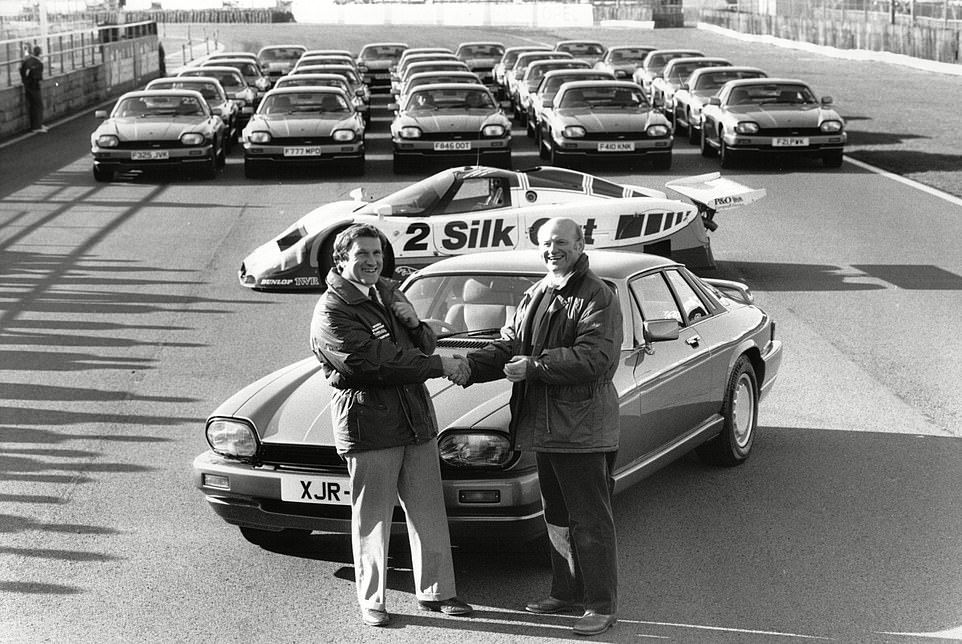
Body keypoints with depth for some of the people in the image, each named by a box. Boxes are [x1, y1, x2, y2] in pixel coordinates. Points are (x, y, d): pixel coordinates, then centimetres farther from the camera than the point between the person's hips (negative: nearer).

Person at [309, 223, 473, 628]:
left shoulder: (390, 295, 17)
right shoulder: (332, 311, -9)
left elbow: (424, 346, 23)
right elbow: (374, 362, -21)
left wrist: (416, 325, -2)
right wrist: (439, 366, -19)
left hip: (416, 420, 7)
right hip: (368, 424, -7)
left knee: (429, 512, 10)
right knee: (372, 520, 0)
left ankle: (434, 591, 21)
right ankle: (371, 601, 12)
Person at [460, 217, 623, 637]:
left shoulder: (598, 298, -12)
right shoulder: (535, 297, 15)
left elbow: (592, 359, -23)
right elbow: (509, 345, 12)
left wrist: (533, 366, -23)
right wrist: (472, 366, -6)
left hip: (583, 428, -8)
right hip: (543, 426, 9)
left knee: (590, 520, -2)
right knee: (556, 516, 19)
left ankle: (602, 605, 7)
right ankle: (566, 592, 32)